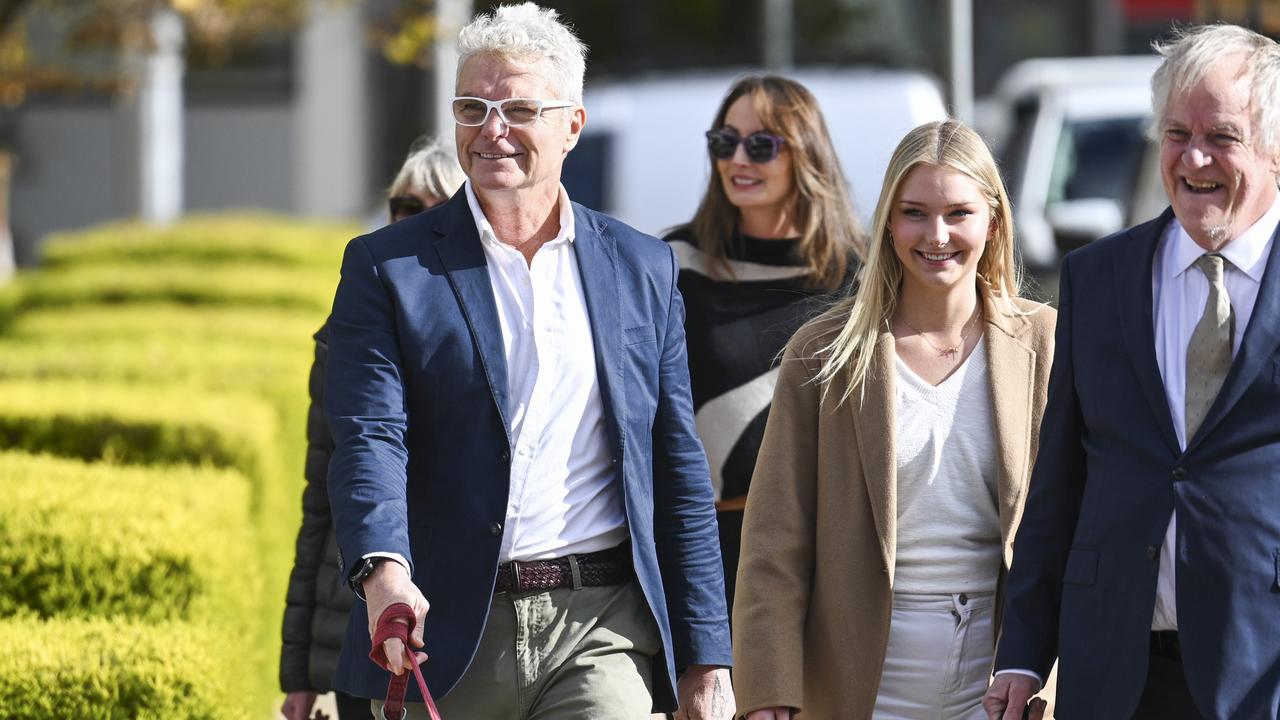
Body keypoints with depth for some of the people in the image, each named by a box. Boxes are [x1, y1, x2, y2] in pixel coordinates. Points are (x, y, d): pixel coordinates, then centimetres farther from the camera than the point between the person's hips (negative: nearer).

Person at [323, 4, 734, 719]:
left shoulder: (643, 268, 11)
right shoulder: (388, 269, 4)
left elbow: (679, 472, 12)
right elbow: (370, 439, -9)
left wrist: (706, 658, 8)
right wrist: (383, 571, -29)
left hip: (600, 632, 1)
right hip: (446, 628, 0)